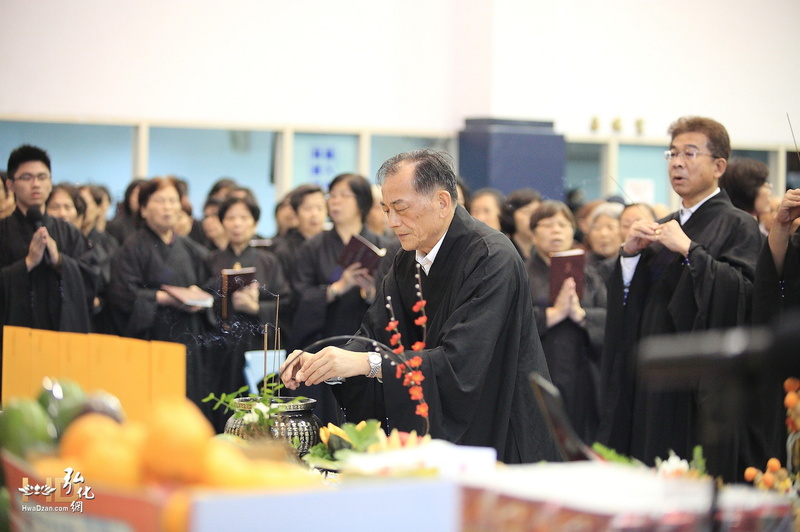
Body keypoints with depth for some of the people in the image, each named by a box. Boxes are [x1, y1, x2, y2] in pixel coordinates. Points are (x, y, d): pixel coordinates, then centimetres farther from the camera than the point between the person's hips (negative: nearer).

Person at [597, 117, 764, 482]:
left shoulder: (738, 226, -2)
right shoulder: (663, 229, 19)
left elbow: (745, 292, -18)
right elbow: (625, 302, 15)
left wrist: (689, 250, -20)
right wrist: (629, 255, -2)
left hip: (702, 387, -6)